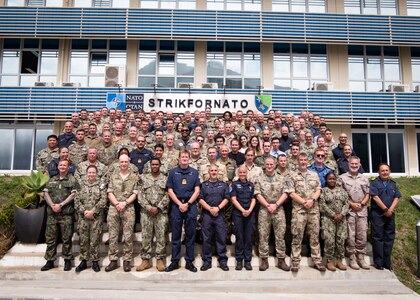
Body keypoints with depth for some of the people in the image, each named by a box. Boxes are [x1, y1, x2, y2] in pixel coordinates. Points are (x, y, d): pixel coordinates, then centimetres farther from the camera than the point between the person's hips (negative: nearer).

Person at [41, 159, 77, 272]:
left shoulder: (72, 180, 3)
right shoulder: (52, 180, 16)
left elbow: (73, 195, -6)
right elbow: (46, 194, 9)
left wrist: (60, 205, -14)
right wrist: (52, 205, -8)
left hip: (66, 213, -4)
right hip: (52, 213, 4)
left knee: (66, 238, 1)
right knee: (50, 238, 7)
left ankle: (67, 260, 12)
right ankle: (50, 261, 17)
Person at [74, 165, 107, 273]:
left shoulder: (101, 185, 3)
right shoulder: (81, 185, 9)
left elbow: (103, 201, -6)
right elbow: (76, 200, 3)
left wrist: (92, 211, -14)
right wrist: (84, 211, -10)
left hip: (97, 217, -2)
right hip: (83, 217, 2)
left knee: (95, 240, 2)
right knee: (83, 240, 7)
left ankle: (95, 261, 13)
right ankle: (83, 261, 18)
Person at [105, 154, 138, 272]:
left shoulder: (134, 177, 6)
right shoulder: (113, 176, 10)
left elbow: (135, 194, 0)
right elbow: (110, 192, 4)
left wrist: (124, 203, -12)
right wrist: (117, 204, -10)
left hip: (128, 209, -1)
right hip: (113, 208, 2)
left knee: (128, 236, 1)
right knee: (113, 236, 4)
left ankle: (127, 261, 9)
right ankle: (113, 260, 13)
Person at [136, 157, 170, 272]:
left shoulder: (165, 179, 6)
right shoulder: (144, 178, 10)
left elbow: (167, 196, -2)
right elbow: (140, 195, 2)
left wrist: (158, 207, -12)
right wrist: (148, 207, -10)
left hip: (161, 212, -1)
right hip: (146, 211, 1)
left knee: (161, 236, 2)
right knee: (146, 236, 5)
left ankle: (160, 259, 12)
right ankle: (146, 260, 14)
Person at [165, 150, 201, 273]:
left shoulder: (194, 172, 7)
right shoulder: (173, 172, 7)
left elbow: (197, 191, 2)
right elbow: (170, 191, 2)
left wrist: (187, 204, -9)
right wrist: (180, 204, -9)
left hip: (191, 205, 0)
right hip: (176, 205, 0)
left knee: (190, 235, 4)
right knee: (176, 235, 5)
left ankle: (189, 261, 14)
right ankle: (174, 261, 15)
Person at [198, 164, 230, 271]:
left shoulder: (223, 185, 12)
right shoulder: (203, 185, 9)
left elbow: (226, 198, 3)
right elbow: (200, 199, 0)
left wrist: (218, 208, -11)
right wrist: (210, 209, -11)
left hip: (220, 214, 0)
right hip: (206, 214, 0)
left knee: (221, 237, 1)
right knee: (206, 238, 3)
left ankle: (223, 261, 10)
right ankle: (207, 261, 13)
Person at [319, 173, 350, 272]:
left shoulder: (342, 190, 15)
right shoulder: (323, 191, 3)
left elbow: (346, 204, 8)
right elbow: (322, 205, -6)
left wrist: (341, 214, -8)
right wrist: (334, 215, -12)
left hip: (341, 218, 4)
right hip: (328, 218, -3)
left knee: (341, 239, 3)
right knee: (329, 240, -7)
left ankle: (339, 260, 15)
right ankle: (329, 261, 4)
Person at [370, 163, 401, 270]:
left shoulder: (393, 184, 14)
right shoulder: (374, 183, -1)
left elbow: (397, 198, 4)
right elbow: (375, 197, -11)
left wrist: (390, 210, -11)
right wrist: (385, 209, -13)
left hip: (390, 214, 5)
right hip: (377, 214, -5)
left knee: (389, 237, 8)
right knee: (378, 237, -1)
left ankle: (387, 261, 18)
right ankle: (379, 262, 5)